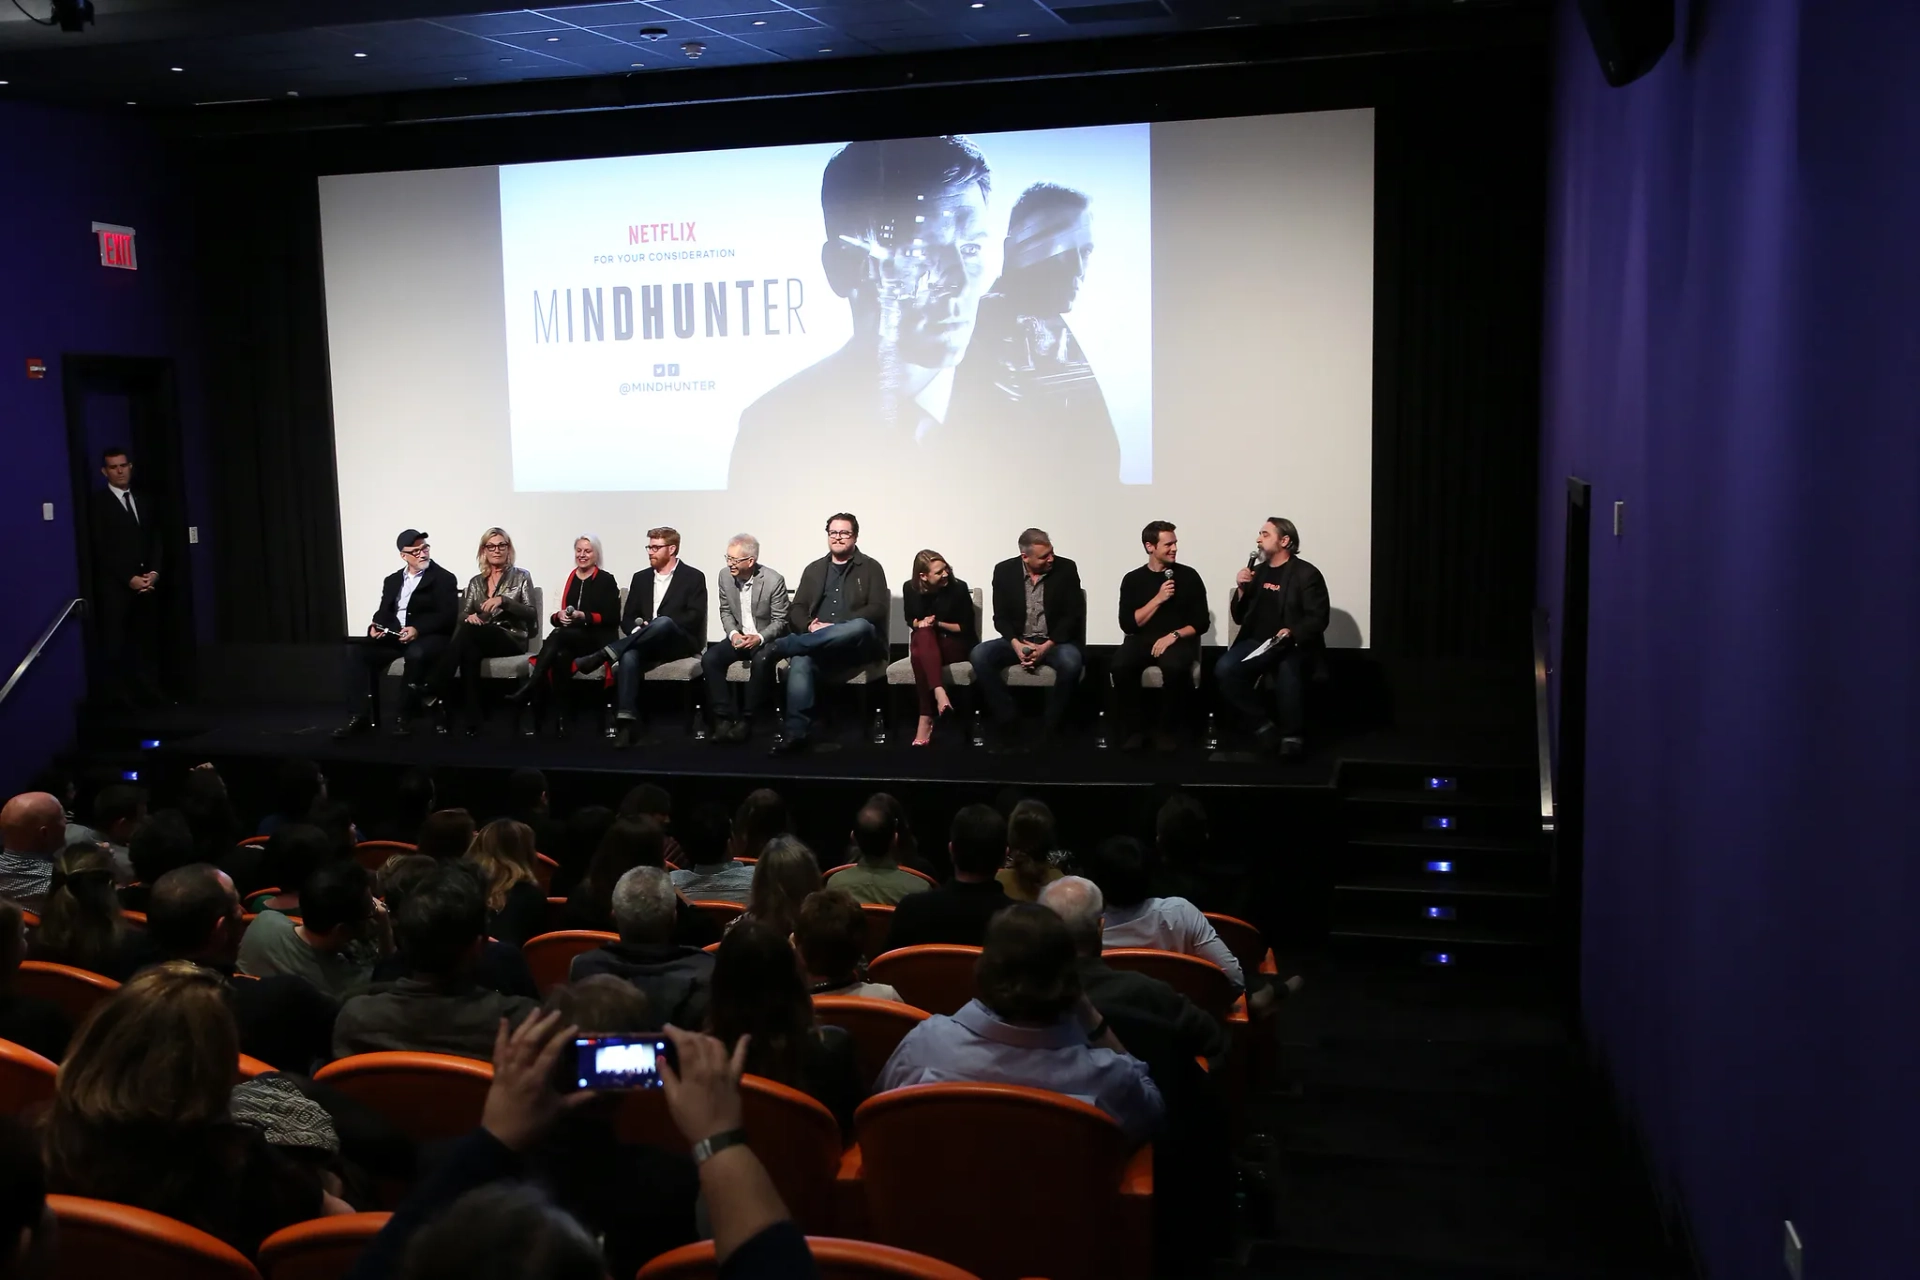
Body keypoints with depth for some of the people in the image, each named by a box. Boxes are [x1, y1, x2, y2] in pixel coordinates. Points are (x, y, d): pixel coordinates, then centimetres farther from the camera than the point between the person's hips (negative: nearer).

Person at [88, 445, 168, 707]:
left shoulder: (145, 502, 16)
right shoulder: (98, 502, -1)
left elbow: (157, 541, 14)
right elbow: (101, 549, -7)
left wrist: (154, 571, -3)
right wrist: (129, 578, -12)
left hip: (147, 582, 5)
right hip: (114, 585, -4)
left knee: (147, 641, 3)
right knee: (115, 645, -4)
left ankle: (151, 693, 7)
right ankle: (118, 700, 0)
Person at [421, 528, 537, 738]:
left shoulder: (521, 576, 7)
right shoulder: (475, 581, 19)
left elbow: (532, 615, -3)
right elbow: (462, 615, 12)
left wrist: (503, 601, -18)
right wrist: (469, 616, -14)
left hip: (511, 640, -3)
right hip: (478, 639, 3)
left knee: (469, 632, -35)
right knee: (470, 652, -38)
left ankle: (433, 692, -43)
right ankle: (472, 721, -42)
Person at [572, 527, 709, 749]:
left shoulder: (693, 577, 4)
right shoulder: (641, 578, 18)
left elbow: (694, 617, -8)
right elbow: (627, 618, 14)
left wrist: (652, 625, -16)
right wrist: (638, 630, -11)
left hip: (680, 641, -3)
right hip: (645, 644, 3)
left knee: (664, 622, -39)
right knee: (628, 656, -35)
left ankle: (603, 655, -42)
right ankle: (625, 723, -43)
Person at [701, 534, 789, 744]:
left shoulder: (774, 581, -17)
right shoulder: (725, 577, -3)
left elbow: (779, 621, -11)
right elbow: (725, 611, 9)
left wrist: (759, 638, -29)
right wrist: (733, 633, -12)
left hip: (766, 639, -5)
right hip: (738, 636, 5)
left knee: (761, 661, -38)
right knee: (709, 659, -23)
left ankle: (747, 719, -27)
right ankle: (724, 717, -22)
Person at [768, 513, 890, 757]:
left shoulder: (870, 568, 10)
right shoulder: (813, 569, 21)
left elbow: (877, 609, -3)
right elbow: (796, 609, 14)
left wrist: (837, 627, -15)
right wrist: (810, 626, -11)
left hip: (858, 645, -2)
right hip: (817, 643, 2)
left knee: (861, 626, -39)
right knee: (799, 660, -33)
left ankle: (782, 646, -35)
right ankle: (796, 733, -42)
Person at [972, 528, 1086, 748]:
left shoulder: (1066, 569, -7)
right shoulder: (1004, 571, -3)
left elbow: (1072, 615, -8)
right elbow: (1000, 617, -1)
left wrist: (1046, 646, -21)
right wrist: (1016, 644, -20)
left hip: (1055, 641, -2)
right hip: (1017, 641, 2)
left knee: (1071, 662, -37)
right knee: (979, 655, -25)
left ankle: (1050, 730, -19)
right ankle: (1009, 726, -18)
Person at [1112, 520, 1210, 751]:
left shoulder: (1189, 576, 4)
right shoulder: (1133, 579, 6)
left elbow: (1201, 622, 3)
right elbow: (1128, 625, -3)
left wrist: (1174, 635, -14)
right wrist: (1158, 599, -11)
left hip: (1178, 640, -1)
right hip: (1142, 640, 1)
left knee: (1174, 667, -37)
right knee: (1119, 666, -32)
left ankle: (1169, 730, -14)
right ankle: (1133, 729, -12)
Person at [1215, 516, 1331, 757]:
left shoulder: (1306, 573, 0)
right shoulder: (1257, 571, 15)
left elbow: (1318, 618, -8)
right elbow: (1239, 617, 16)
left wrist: (1292, 632, -26)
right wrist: (1241, 590, -1)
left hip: (1293, 644, -4)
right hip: (1257, 642, 5)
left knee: (1288, 674, -38)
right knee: (1224, 670, -25)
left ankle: (1293, 736, -17)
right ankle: (1263, 725, -11)